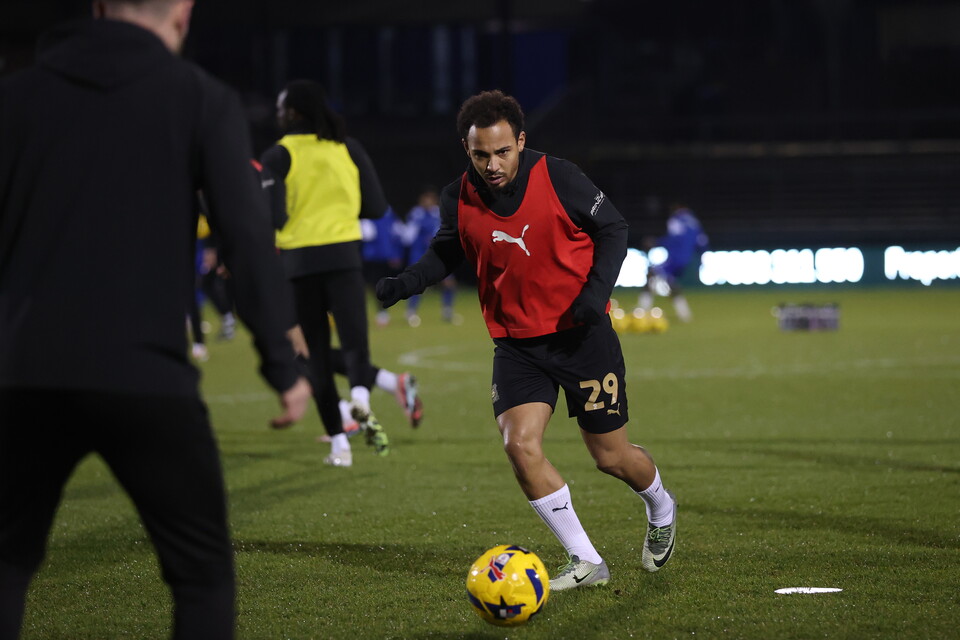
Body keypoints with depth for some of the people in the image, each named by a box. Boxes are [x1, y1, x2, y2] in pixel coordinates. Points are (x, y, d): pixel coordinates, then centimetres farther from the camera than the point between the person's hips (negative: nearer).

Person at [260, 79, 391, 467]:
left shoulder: (278, 157, -5)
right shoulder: (348, 149, 5)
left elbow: (272, 217, -12)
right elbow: (376, 207, 6)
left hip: (298, 262, -1)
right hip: (344, 256, 1)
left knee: (316, 354, 9)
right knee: (354, 341, -2)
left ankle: (338, 442, 5)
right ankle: (360, 400, -36)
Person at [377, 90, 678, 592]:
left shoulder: (558, 179, -14)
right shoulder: (458, 199, -6)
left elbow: (612, 229, -3)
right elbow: (447, 251, 12)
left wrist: (597, 290, -17)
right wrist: (405, 284, -6)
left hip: (581, 336, -3)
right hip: (516, 342, 3)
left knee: (610, 456, 5)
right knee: (519, 444, -17)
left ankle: (660, 509, 42)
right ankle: (586, 562, -4)